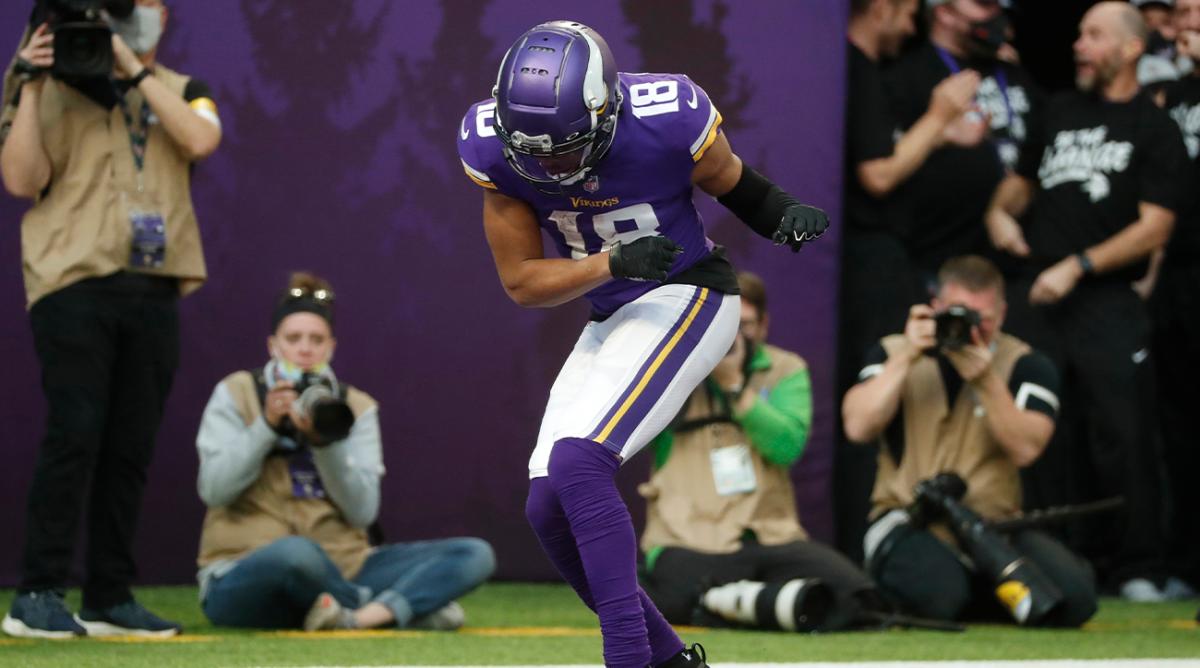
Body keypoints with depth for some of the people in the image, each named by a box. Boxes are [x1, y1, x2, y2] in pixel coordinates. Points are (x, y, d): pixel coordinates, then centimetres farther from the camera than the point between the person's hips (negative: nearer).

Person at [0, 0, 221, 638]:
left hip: (153, 291, 4)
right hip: (74, 281, -4)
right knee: (74, 436, -12)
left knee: (130, 447, 4)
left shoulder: (181, 92, 16)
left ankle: (109, 598, 10)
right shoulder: (60, 88, 7)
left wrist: (137, 70, -9)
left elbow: (200, 139, -6)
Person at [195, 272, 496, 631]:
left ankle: (362, 615, -35)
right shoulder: (236, 394, 5)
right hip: (243, 579, -4)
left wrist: (325, 440, -15)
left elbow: (363, 512, -1)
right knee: (296, 552, -42)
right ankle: (410, 605, -17)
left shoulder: (356, 407, 11)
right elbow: (213, 490, -6)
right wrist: (267, 426, -13)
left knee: (474, 554, -14)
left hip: (338, 574, 4)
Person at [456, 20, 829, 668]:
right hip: (613, 318, 6)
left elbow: (731, 182, -1)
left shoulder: (666, 120, -24)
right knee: (550, 510, 1)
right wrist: (613, 263, -24)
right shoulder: (494, 146, -14)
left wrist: (785, 215, -20)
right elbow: (521, 281, -9)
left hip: (687, 299, -6)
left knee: (578, 464, -24)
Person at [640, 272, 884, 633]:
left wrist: (733, 384, -12)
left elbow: (787, 446, -6)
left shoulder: (785, 370, 12)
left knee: (852, 591, -28)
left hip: (771, 538, 3)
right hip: (689, 544, -2)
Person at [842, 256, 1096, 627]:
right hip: (908, 523, -2)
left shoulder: (1027, 365, 6)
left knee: (1072, 594, -23)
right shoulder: (894, 353, 8)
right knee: (937, 592, -36)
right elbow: (858, 427, -9)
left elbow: (1025, 449, -11)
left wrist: (986, 380, -21)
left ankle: (970, 598, 6)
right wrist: (906, 358, -14)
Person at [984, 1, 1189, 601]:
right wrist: (1000, 211, 6)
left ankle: (1135, 569, -4)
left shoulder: (1153, 130, 2)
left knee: (1121, 436, -9)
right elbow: (1023, 179, 30)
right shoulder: (1061, 112, 18)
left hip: (1107, 302, -5)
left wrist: (1077, 267, -13)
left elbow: (1154, 228, -6)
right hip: (1035, 297, 5)